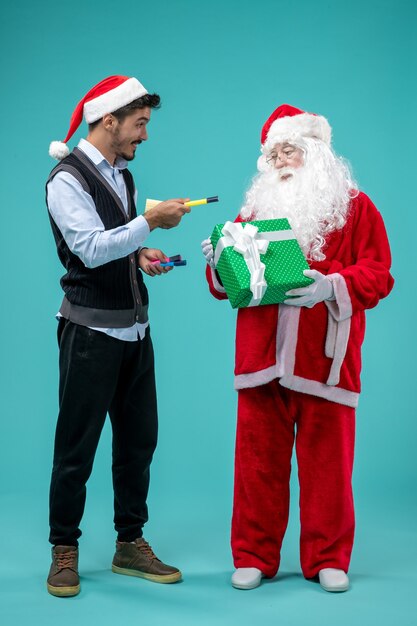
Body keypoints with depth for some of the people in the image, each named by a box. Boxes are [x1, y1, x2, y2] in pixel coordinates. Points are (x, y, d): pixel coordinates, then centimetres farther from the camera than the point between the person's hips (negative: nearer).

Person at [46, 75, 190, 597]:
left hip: (134, 329, 8)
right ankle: (64, 552, 13)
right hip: (91, 332, -8)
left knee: (139, 438, 11)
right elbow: (90, 248, -22)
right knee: (76, 446, 0)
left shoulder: (123, 175, 14)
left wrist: (141, 256, 5)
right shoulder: (67, 178, -11)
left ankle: (130, 545, 22)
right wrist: (150, 222, -23)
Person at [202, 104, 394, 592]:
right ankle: (254, 557, 15)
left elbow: (376, 274, -2)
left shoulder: (354, 207, 7)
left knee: (326, 460, 3)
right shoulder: (256, 208, 17)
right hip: (261, 356, 3)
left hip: (324, 357, -2)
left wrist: (331, 286, -19)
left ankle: (328, 559, 16)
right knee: (259, 459, 4)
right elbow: (226, 283, 18)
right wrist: (220, 263, -4)